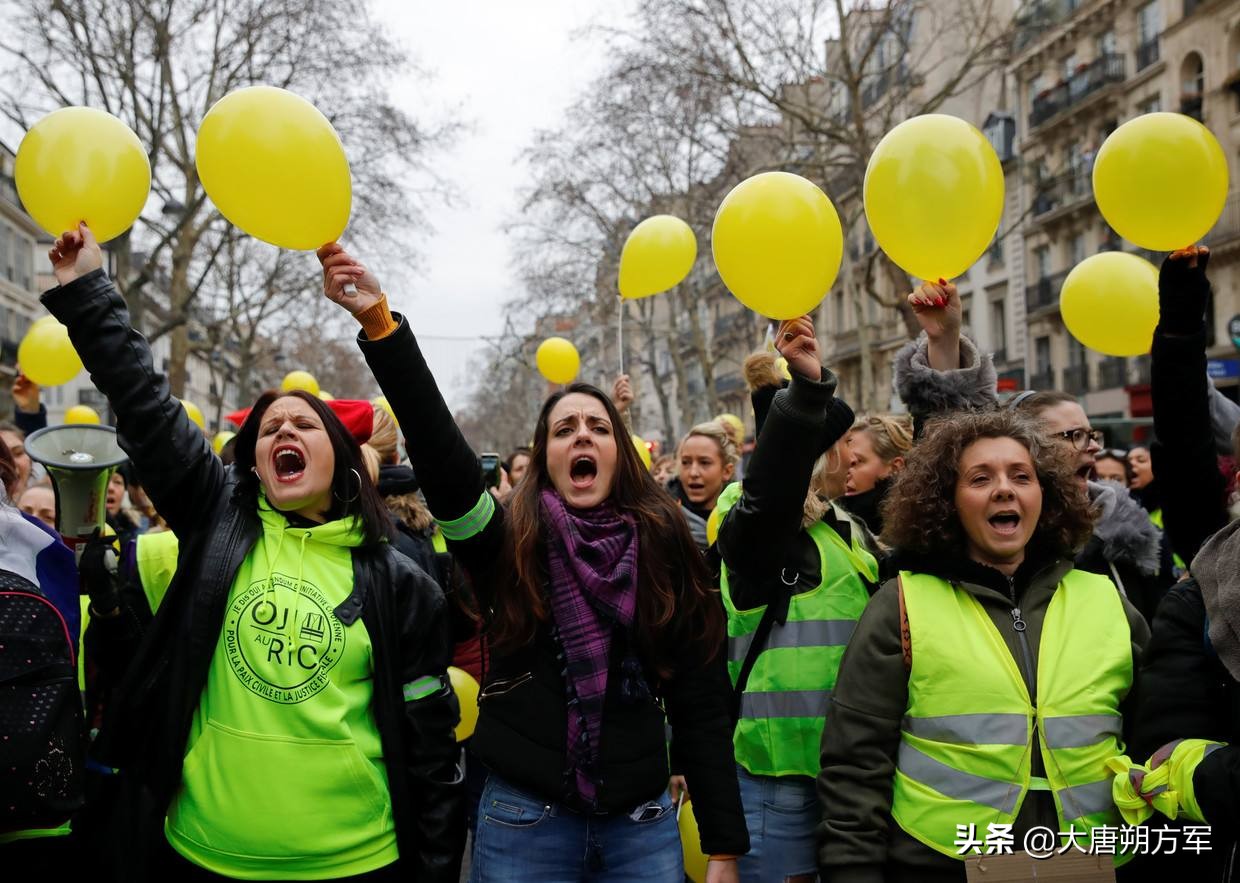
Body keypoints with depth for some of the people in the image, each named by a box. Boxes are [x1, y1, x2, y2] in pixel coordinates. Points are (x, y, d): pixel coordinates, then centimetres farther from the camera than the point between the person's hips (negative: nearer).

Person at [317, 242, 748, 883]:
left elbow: (702, 708, 0)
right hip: (524, 823, -1)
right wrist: (377, 321, -30)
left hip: (642, 824, 1)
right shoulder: (507, 543, -3)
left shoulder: (666, 552, -1)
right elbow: (439, 447, -20)